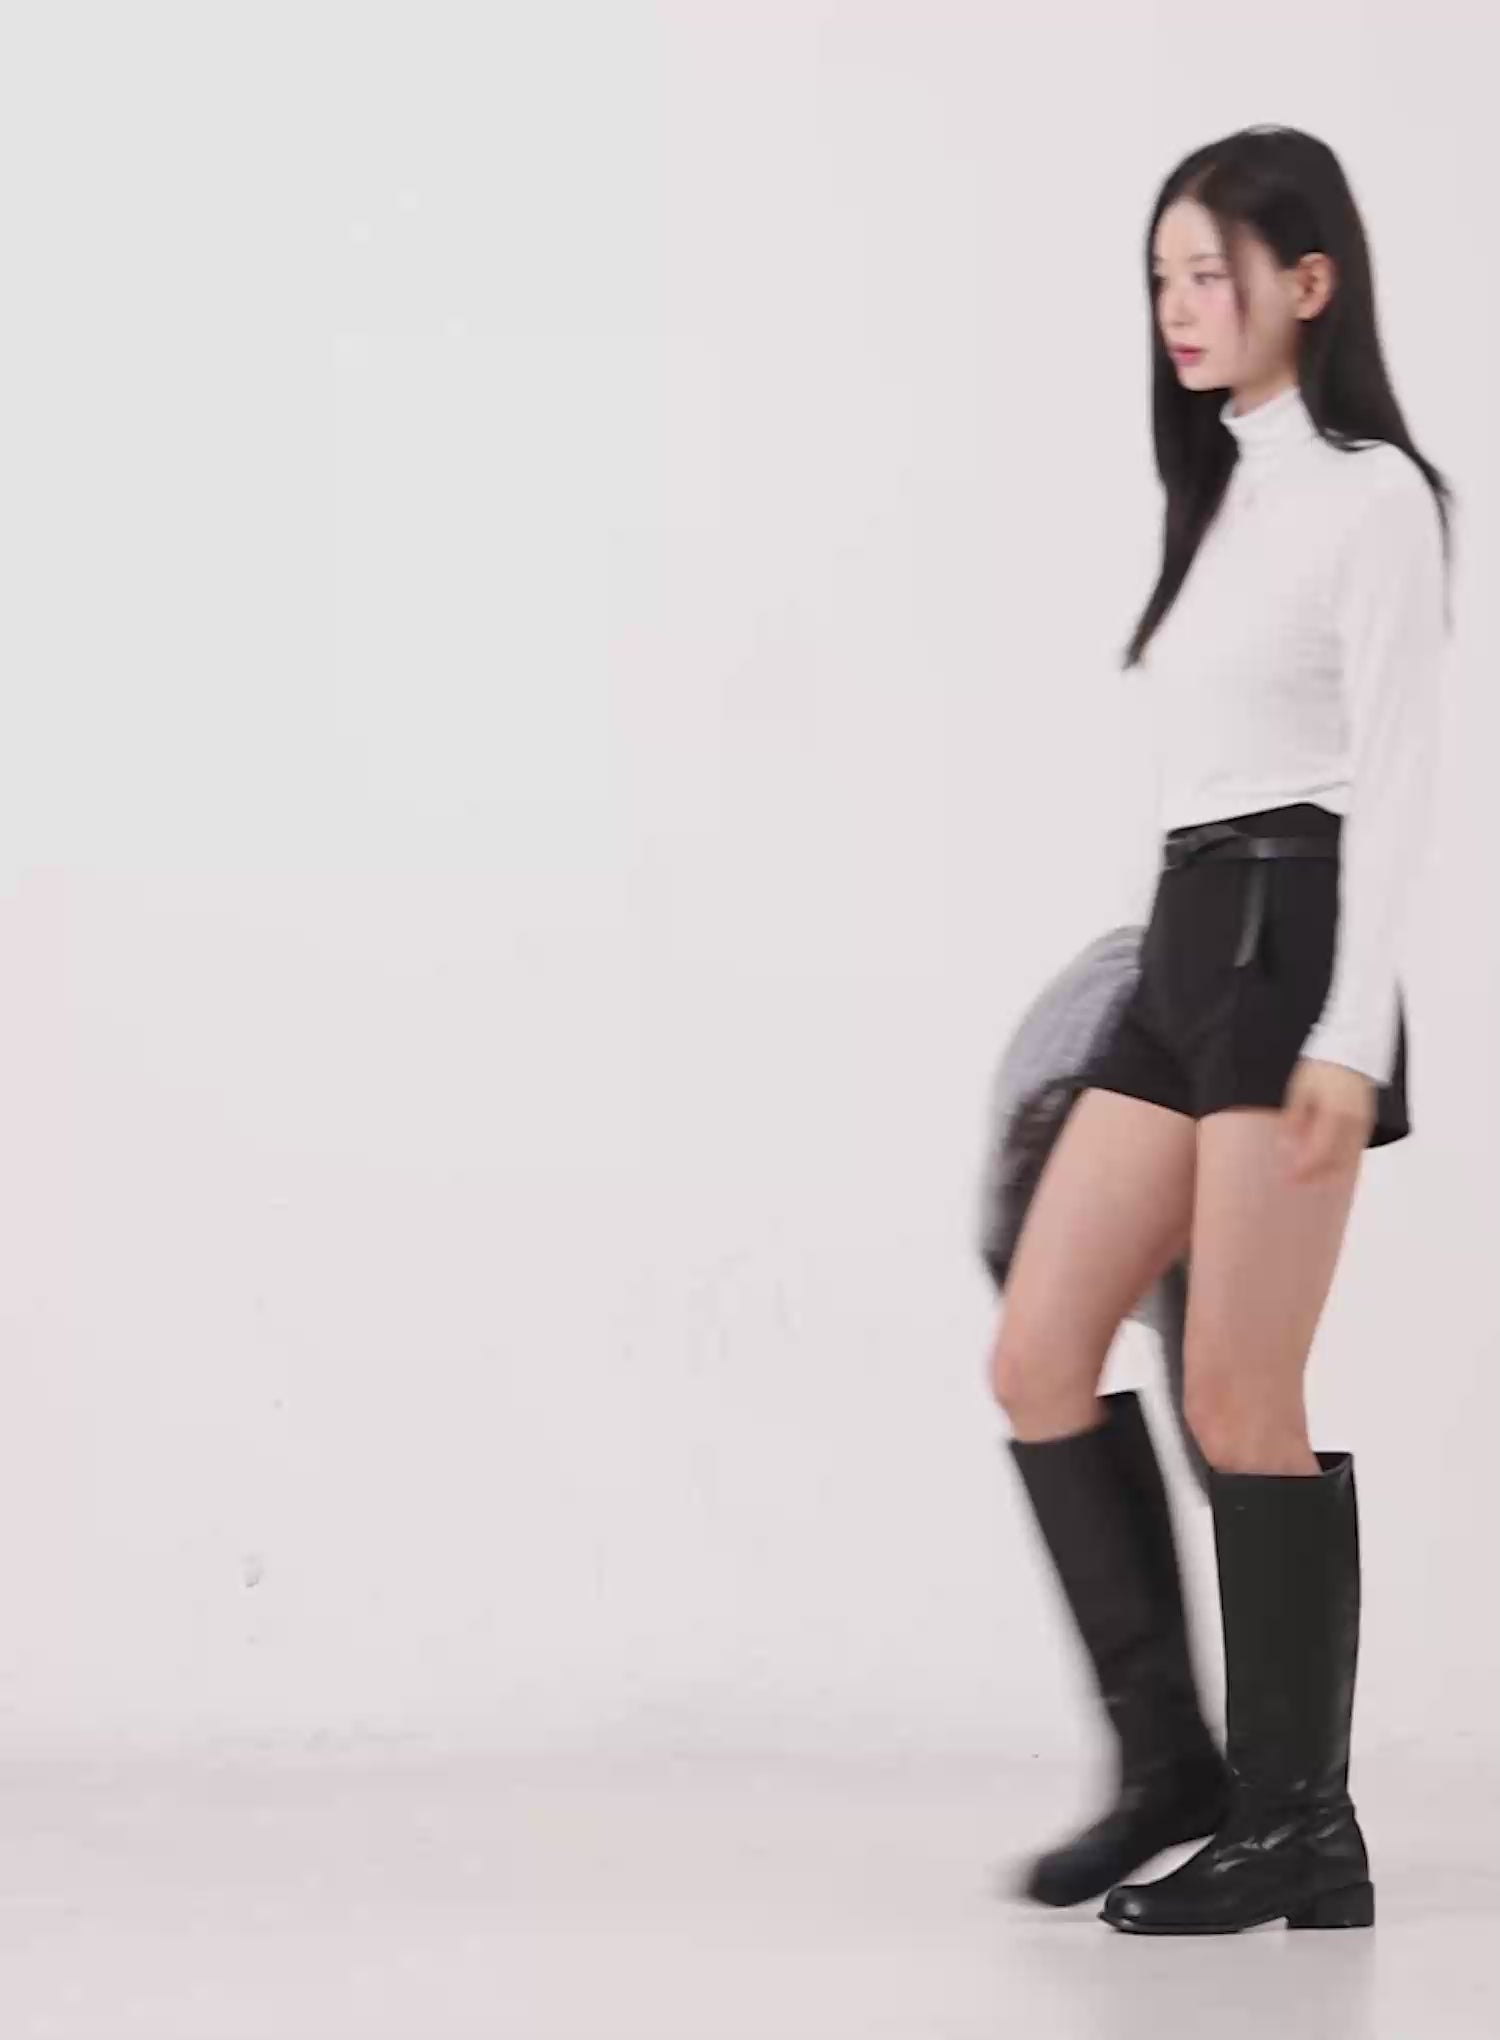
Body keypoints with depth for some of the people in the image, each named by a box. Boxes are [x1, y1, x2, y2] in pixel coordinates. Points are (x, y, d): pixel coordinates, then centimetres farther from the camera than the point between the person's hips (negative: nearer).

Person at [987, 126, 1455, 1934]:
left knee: (1242, 1399, -6)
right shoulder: (1223, 491, 18)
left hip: (1287, 949, -8)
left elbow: (1393, 776, -13)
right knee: (1038, 1360, 2)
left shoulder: (1371, 495, -7)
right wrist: (1193, 980, 18)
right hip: (1178, 955, 8)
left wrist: (1350, 1033, -20)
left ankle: (1299, 1821, 4)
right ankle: (1171, 1761, 10)